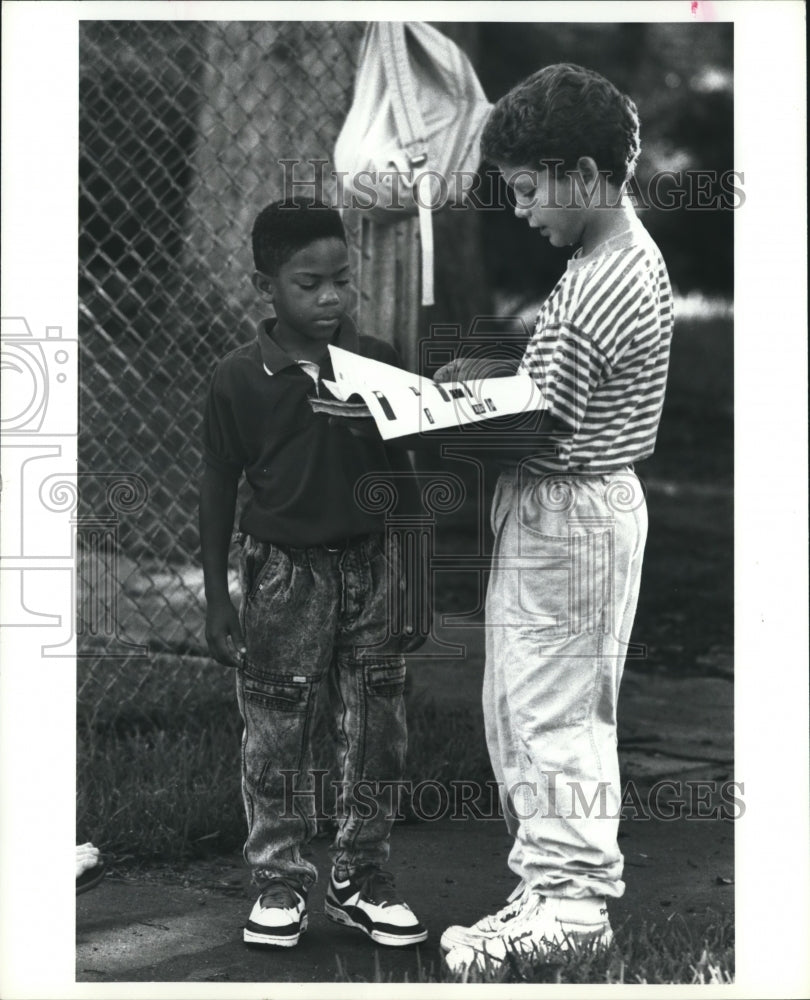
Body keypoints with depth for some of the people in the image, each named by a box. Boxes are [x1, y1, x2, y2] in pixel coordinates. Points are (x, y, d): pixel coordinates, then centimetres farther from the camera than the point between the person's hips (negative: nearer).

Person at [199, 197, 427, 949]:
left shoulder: (378, 363, 0)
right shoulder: (238, 379, -7)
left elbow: (401, 474, 7)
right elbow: (219, 490, -1)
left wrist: (414, 577, 7)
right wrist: (216, 600, -2)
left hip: (371, 566, 2)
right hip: (283, 571, -2)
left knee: (376, 733, 7)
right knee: (276, 738, 5)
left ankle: (359, 876, 22)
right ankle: (279, 883, 19)